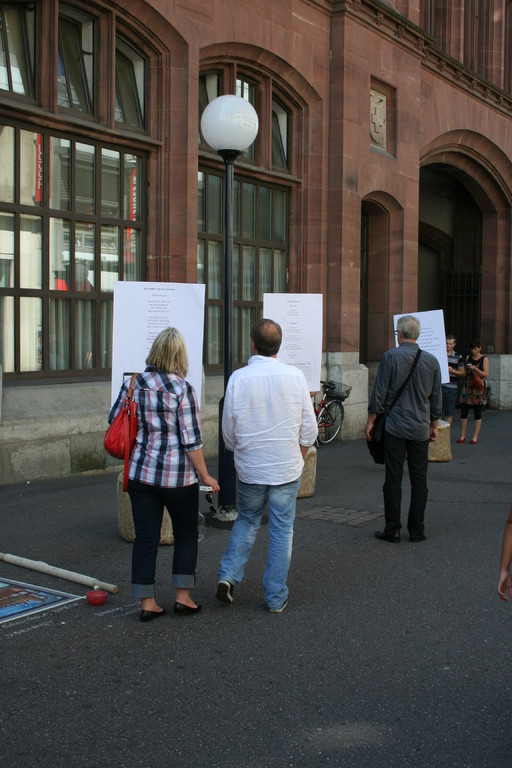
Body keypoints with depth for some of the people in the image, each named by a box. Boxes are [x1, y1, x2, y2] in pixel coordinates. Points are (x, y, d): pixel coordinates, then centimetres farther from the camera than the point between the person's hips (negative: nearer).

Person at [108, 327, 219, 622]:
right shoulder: (182, 389, -14)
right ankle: (183, 597, 18)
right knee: (186, 534, 15)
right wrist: (205, 476, -5)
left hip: (140, 473, 4)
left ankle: (147, 602, 13)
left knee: (146, 537, 9)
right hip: (178, 476, -3)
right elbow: (192, 440, -14)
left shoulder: (133, 384, -1)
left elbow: (114, 420, 11)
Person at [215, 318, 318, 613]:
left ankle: (229, 575, 9)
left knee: (247, 521, 21)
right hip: (287, 468, 0)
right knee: (282, 530, 9)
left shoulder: (238, 378, -9)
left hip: (250, 468, 1)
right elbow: (309, 428, -2)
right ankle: (276, 597, 15)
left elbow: (229, 431, 0)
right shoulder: (295, 376, -9)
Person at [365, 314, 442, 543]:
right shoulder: (431, 360, 3)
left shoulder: (390, 356, -7)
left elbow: (379, 392, -7)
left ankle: (392, 530, 6)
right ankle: (417, 530, 13)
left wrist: (371, 420, 2)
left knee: (393, 479, 2)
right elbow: (436, 397, 9)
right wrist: (434, 425, 20)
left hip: (395, 428, -3)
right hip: (421, 429, 3)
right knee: (419, 481, 8)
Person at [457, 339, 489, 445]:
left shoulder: (484, 359, 0)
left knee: (477, 414, 0)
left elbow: (486, 374, -8)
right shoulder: (468, 358, 12)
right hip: (467, 386, 4)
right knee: (463, 412, -1)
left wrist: (475, 369, -19)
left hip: (478, 388, -4)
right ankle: (463, 436, 8)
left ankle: (475, 437, 5)